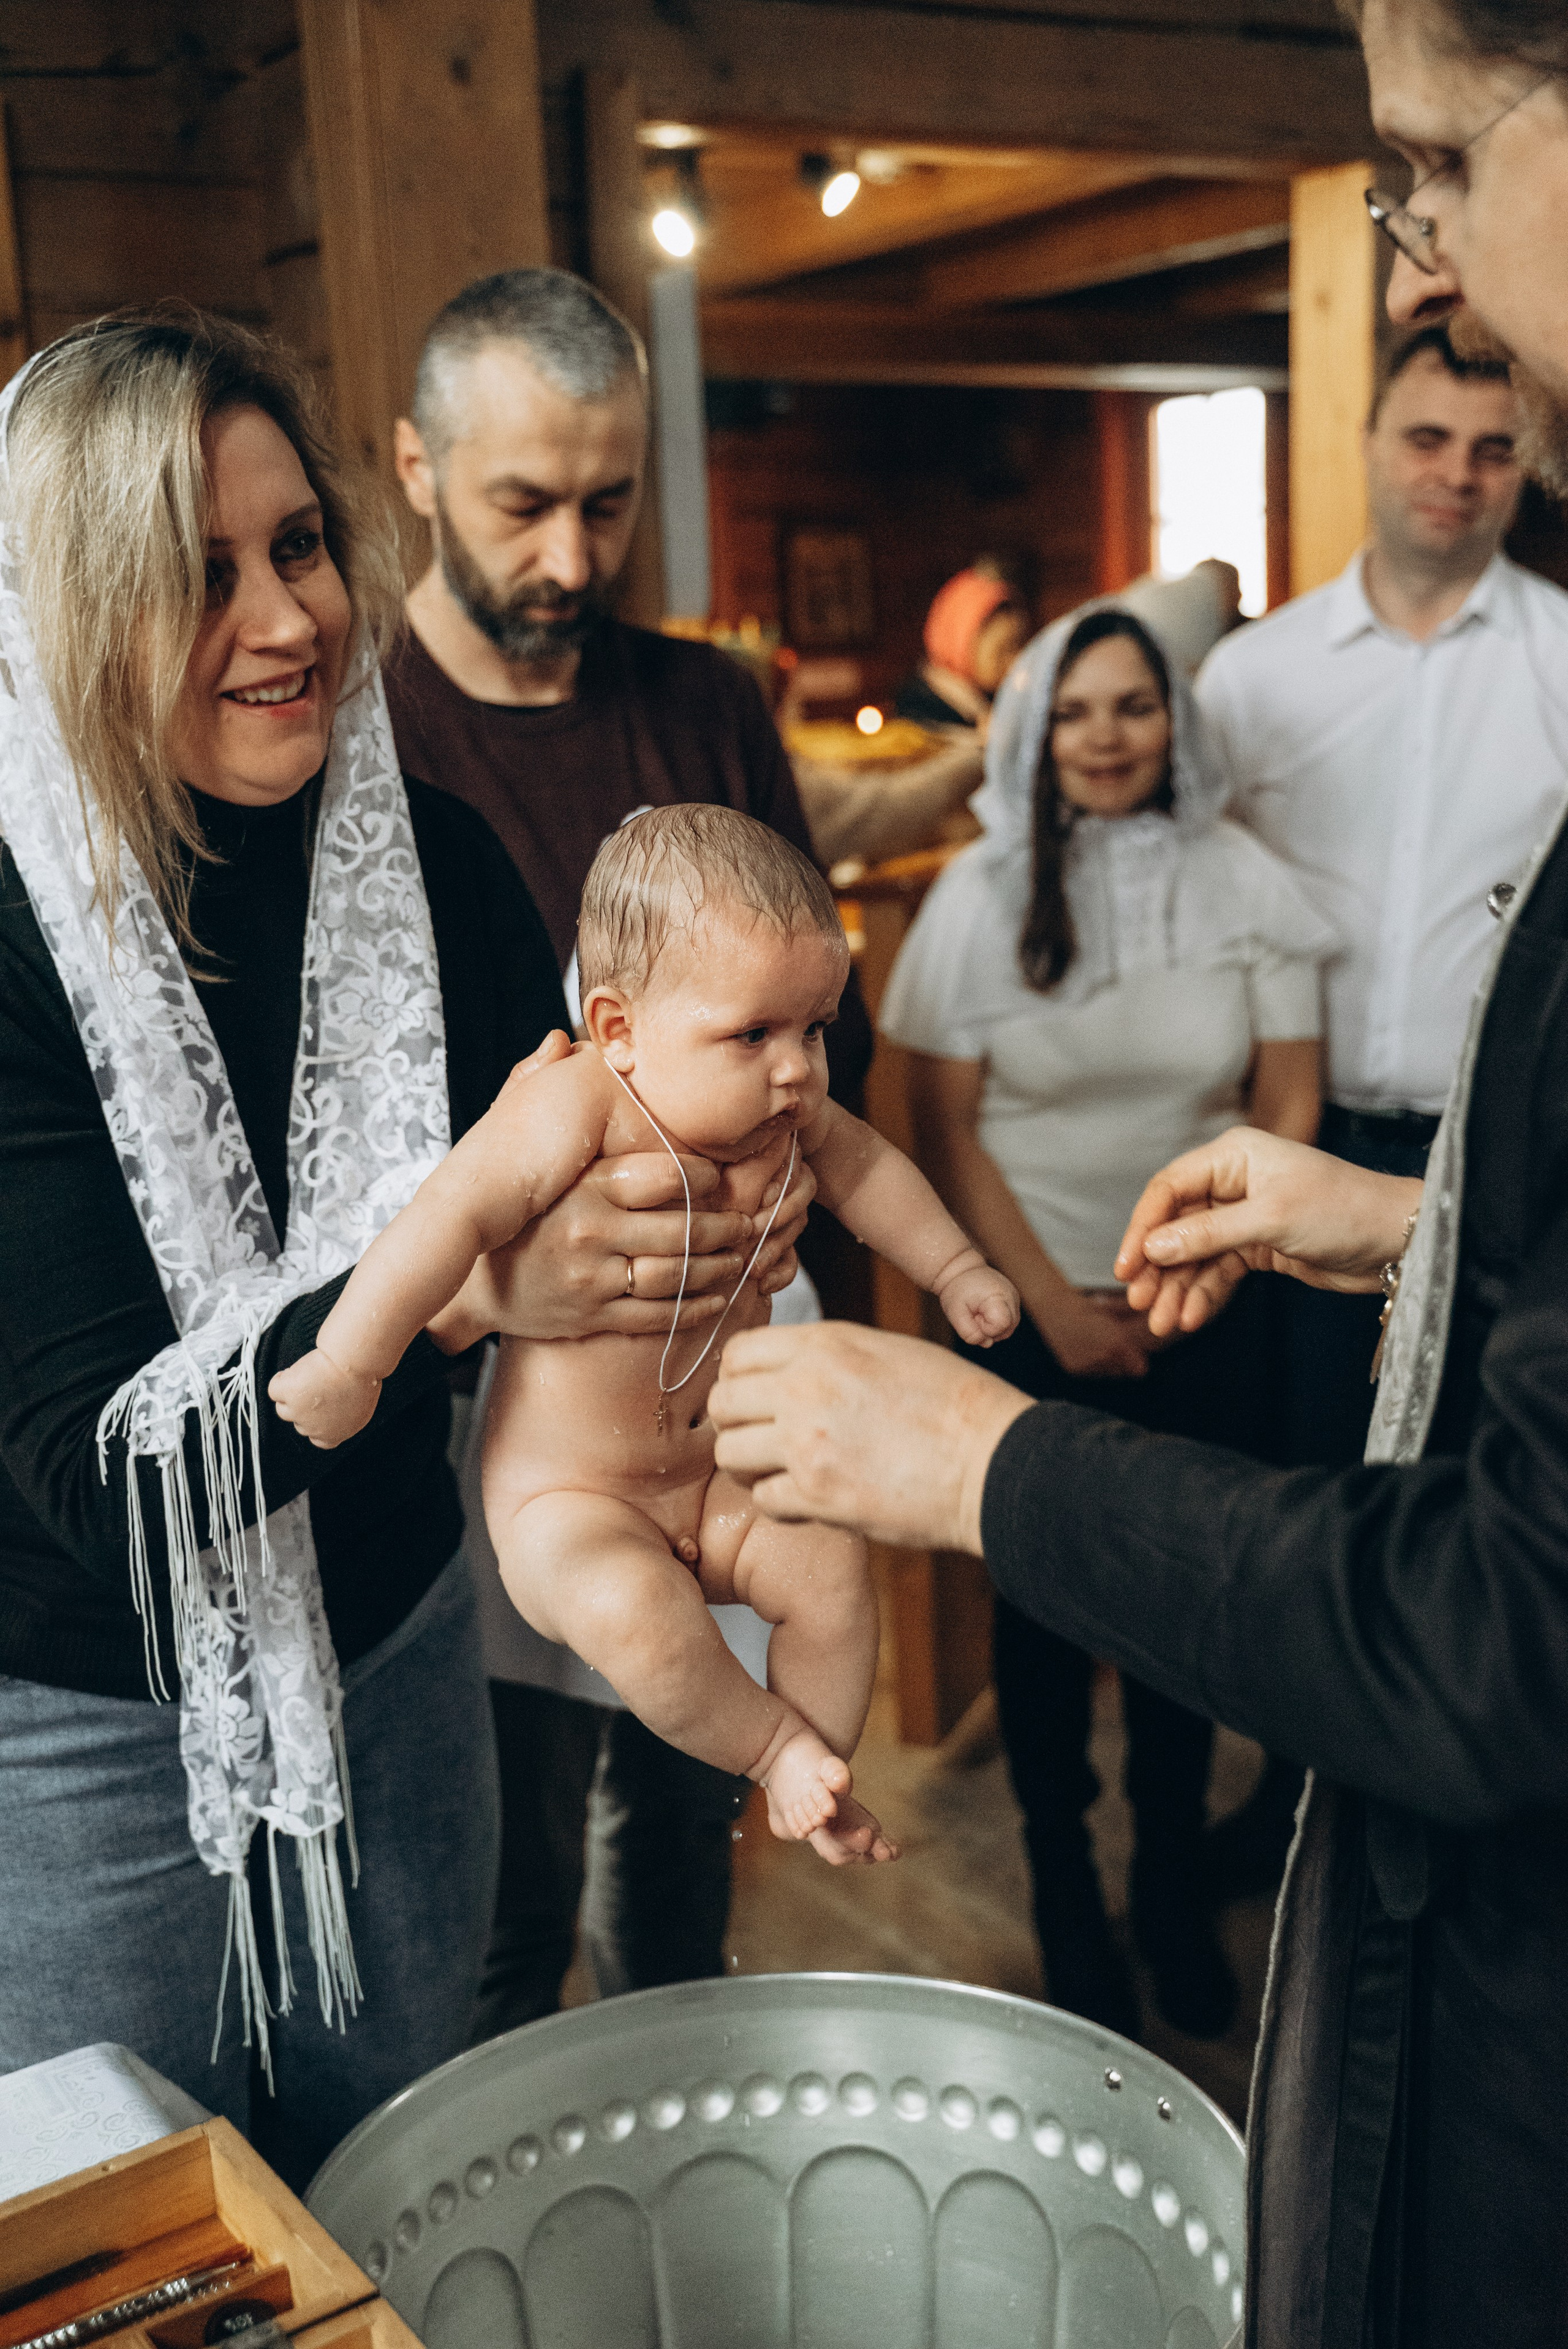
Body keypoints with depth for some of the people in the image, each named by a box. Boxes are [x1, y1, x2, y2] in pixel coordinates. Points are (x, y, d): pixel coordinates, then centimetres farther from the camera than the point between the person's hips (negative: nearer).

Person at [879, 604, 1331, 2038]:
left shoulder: (1243, 882, 0)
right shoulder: (983, 894, -4)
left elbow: (1288, 1109, 2)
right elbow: (946, 1129, -4)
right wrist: (1055, 1306, -8)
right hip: (1033, 1314, -1)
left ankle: (1174, 1879, 27)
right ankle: (1063, 1885, 25)